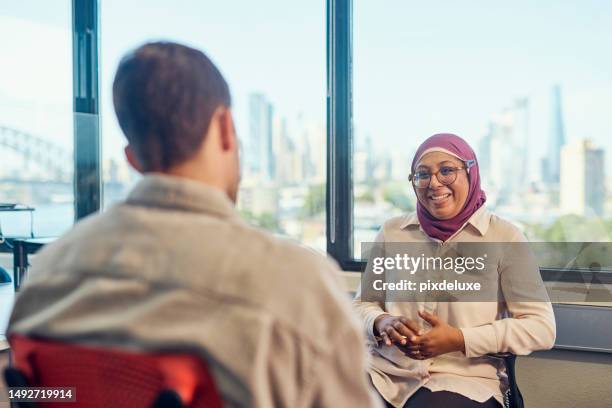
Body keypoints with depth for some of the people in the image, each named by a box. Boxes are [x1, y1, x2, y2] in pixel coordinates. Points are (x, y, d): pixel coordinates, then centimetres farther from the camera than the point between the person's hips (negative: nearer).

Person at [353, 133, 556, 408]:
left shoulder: (504, 237, -2)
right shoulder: (392, 232, 8)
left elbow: (542, 328, -5)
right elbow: (361, 304, 14)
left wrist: (460, 340, -14)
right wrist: (382, 323, -9)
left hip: (464, 379, -2)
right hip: (385, 371, 3)